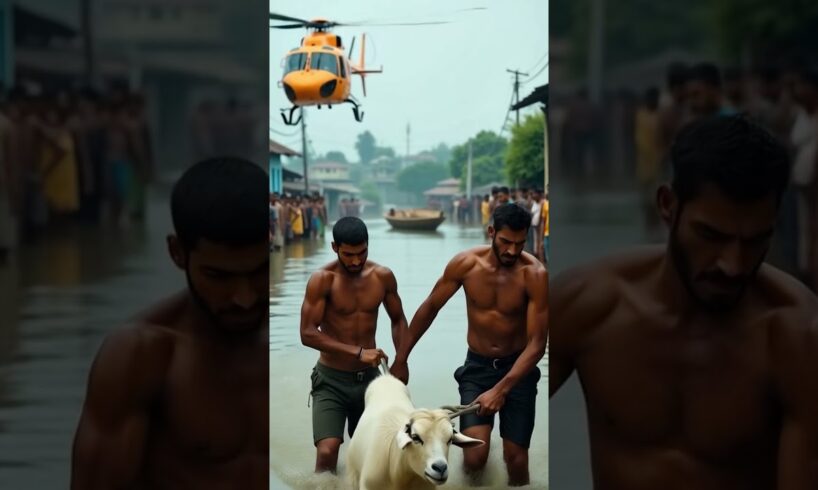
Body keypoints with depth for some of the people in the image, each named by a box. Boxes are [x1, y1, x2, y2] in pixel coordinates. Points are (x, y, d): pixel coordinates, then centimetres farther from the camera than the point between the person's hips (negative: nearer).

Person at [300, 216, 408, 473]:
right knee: (327, 452, -20)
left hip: (369, 377, 4)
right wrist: (358, 352, -25)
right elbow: (308, 334, -21)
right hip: (331, 380, -4)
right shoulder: (322, 280, -16)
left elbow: (398, 320, 13)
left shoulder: (383, 277, -3)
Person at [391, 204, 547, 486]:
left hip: (518, 368, -1)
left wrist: (500, 390, -31)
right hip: (476, 367, 1)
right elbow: (430, 308, 1)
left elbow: (537, 344, -22)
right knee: (474, 458, -14)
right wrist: (401, 359, 6)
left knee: (516, 459, 1)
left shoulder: (535, 275, -21)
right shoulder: (465, 264, -14)